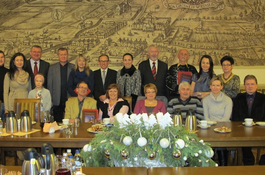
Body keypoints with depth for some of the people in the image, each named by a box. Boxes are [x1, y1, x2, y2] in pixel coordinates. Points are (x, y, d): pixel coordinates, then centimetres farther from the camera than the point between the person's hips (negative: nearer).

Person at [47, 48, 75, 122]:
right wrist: (50, 100, 2)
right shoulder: (52, 68, 8)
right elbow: (49, 85, 8)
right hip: (57, 102, 1)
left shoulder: (73, 68, 5)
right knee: (57, 122, 4)